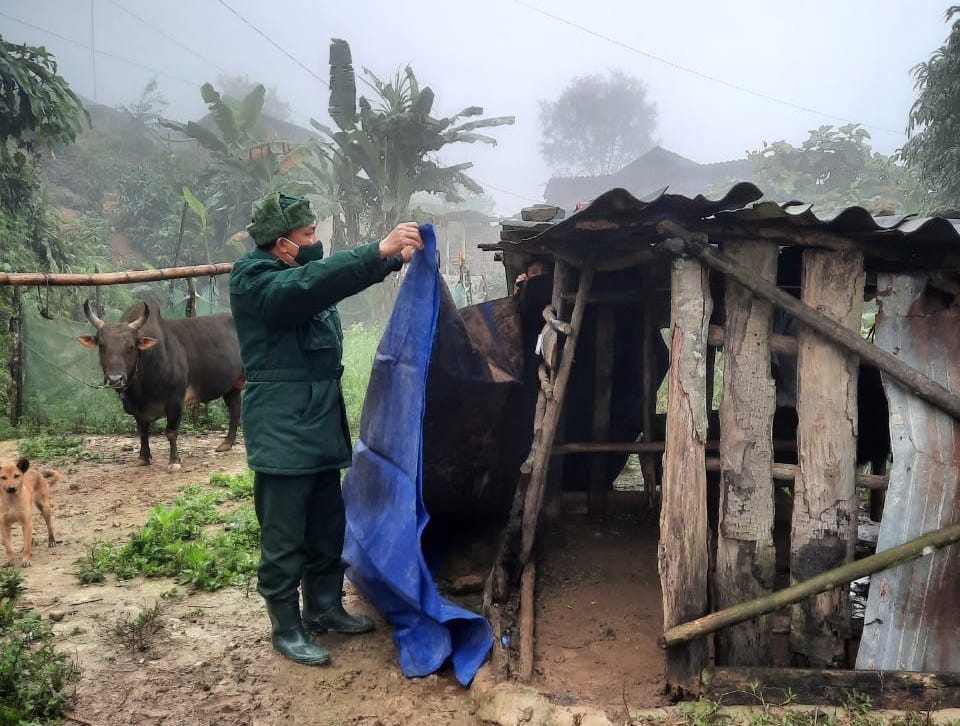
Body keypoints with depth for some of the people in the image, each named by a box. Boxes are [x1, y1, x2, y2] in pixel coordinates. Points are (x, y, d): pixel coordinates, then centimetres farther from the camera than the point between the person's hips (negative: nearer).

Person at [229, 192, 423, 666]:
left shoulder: (299, 273, 11)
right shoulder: (252, 279, -14)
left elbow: (339, 278, 28)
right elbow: (311, 283, -32)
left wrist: (395, 258, 14)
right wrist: (379, 250, -36)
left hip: (321, 427, 9)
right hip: (282, 434, -9)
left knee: (329, 527, 18)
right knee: (284, 540, 2)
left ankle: (324, 608, 34)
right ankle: (287, 629, 17)